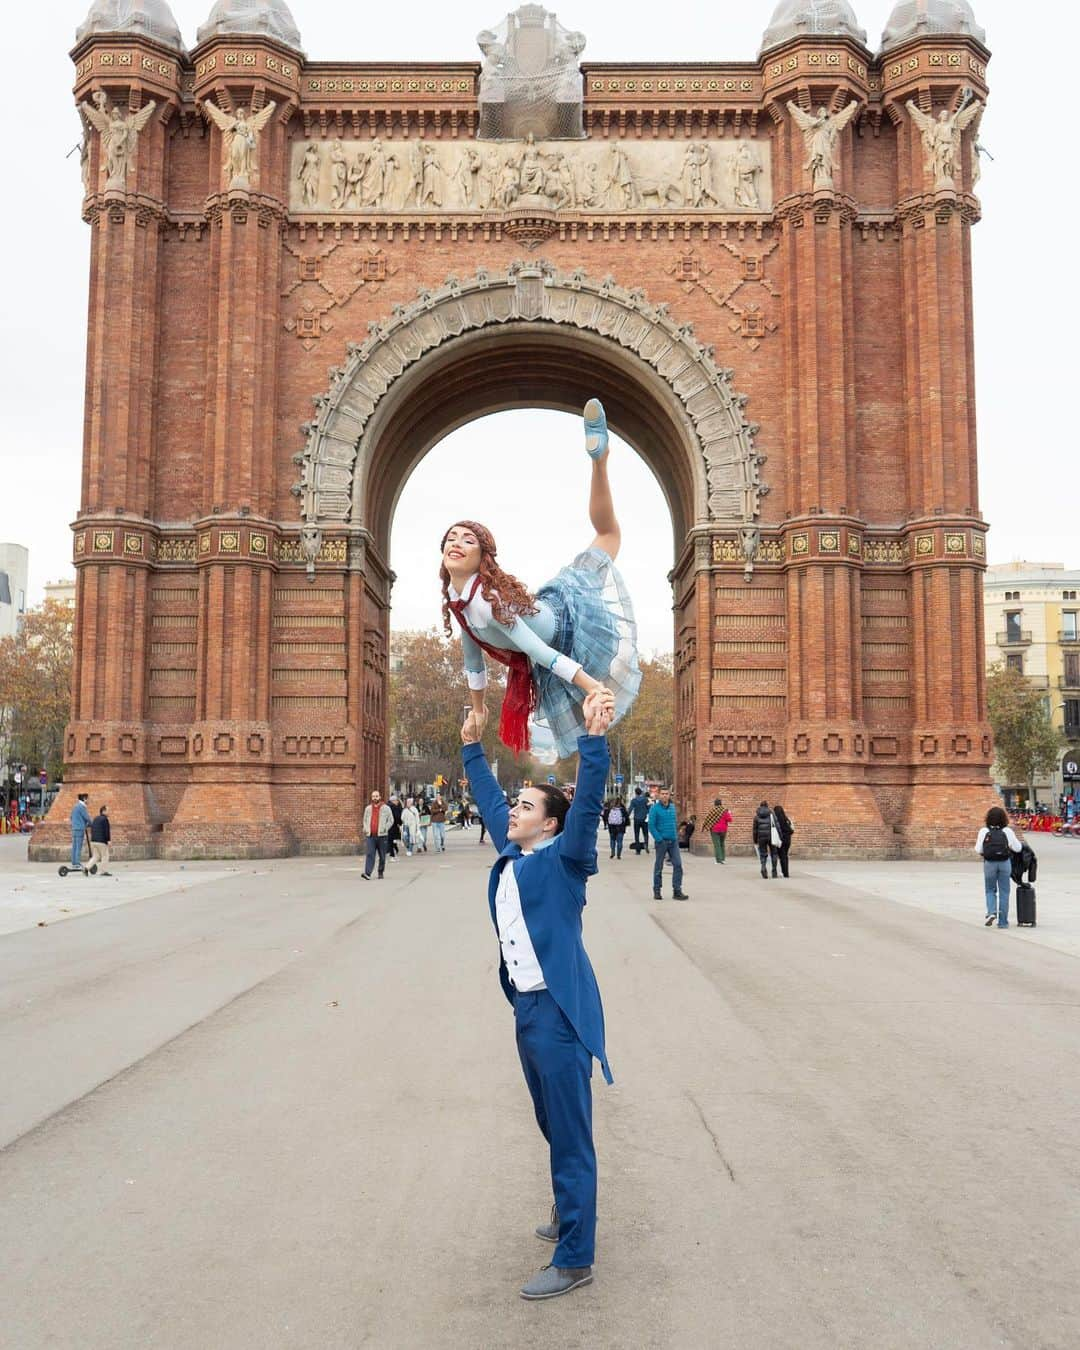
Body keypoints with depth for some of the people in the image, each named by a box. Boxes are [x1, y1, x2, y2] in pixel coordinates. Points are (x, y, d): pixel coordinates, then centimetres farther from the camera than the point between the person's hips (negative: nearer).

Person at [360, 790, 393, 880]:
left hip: (381, 835, -2)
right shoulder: (368, 808, 14)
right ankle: (367, 873, -19)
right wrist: (366, 829, 7)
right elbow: (365, 820, 23)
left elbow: (391, 820, 2)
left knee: (382, 856, 5)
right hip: (370, 836, 2)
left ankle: (381, 873, 18)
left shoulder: (386, 808, 3)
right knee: (369, 854, -10)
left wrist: (385, 829, -10)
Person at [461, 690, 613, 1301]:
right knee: (551, 1126, 22)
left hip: (560, 1011, -8)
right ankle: (569, 1211, 41)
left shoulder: (561, 859, -9)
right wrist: (473, 748, 30)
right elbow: (490, 798, 25)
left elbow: (588, 804, -24)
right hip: (526, 1007, 8)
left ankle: (575, 1259, 6)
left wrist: (595, 739, -35)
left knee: (571, 1135, -2)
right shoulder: (512, 853, 11)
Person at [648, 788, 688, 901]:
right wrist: (659, 839, -14)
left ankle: (677, 891, -1)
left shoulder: (672, 807, 10)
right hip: (661, 841, -5)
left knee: (678, 865, -4)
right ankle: (657, 891, 15)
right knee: (658, 867, 4)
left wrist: (675, 836, 10)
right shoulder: (655, 808, -7)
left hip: (673, 841, 5)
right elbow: (651, 826, -10)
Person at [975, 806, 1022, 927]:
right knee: (1004, 892, 8)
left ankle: (991, 912, -9)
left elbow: (978, 850, -5)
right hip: (1005, 863, 0)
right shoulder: (1007, 831, -5)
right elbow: (1017, 848, 0)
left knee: (990, 890, 16)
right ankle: (1002, 922, 10)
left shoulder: (984, 831, -6)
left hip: (989, 863, 0)